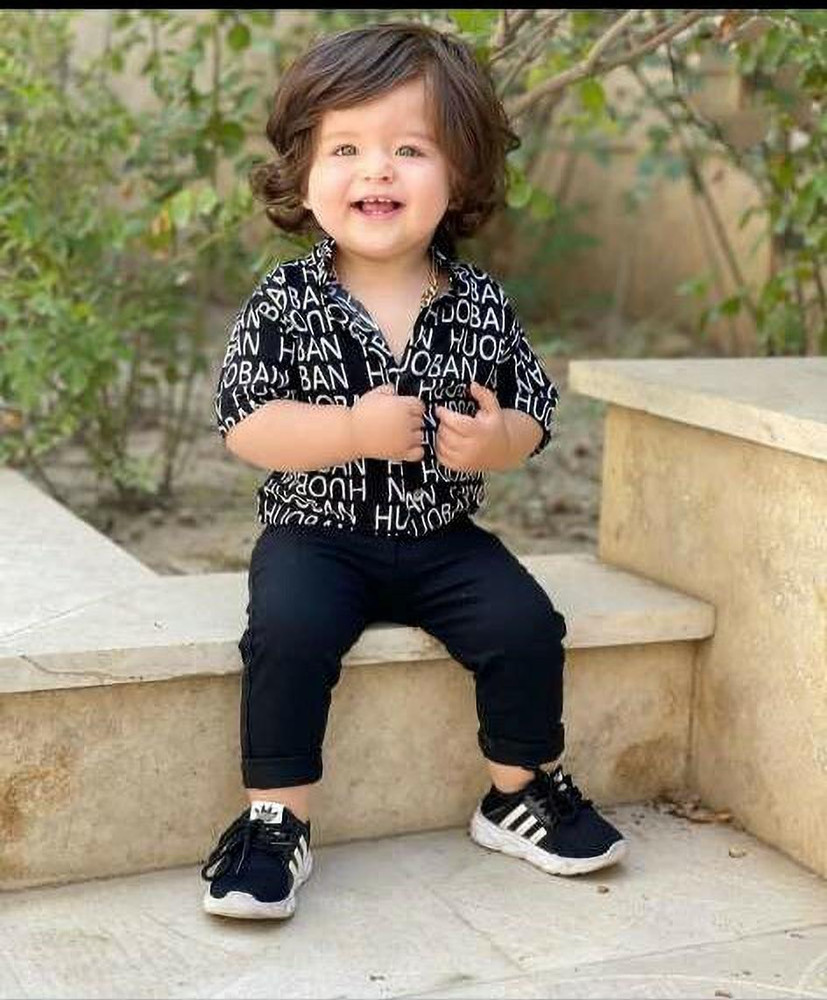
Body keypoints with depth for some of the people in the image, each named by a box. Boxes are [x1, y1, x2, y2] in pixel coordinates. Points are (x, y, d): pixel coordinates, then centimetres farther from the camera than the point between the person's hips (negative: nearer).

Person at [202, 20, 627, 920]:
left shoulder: (480, 305, -1)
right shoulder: (285, 301, -9)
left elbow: (533, 413, 6)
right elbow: (244, 426, -14)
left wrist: (497, 439, -18)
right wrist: (357, 429, -27)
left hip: (443, 539, 3)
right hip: (317, 533, -2)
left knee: (525, 623, -14)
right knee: (288, 631, -27)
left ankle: (522, 792, 10)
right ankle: (275, 819, -10)